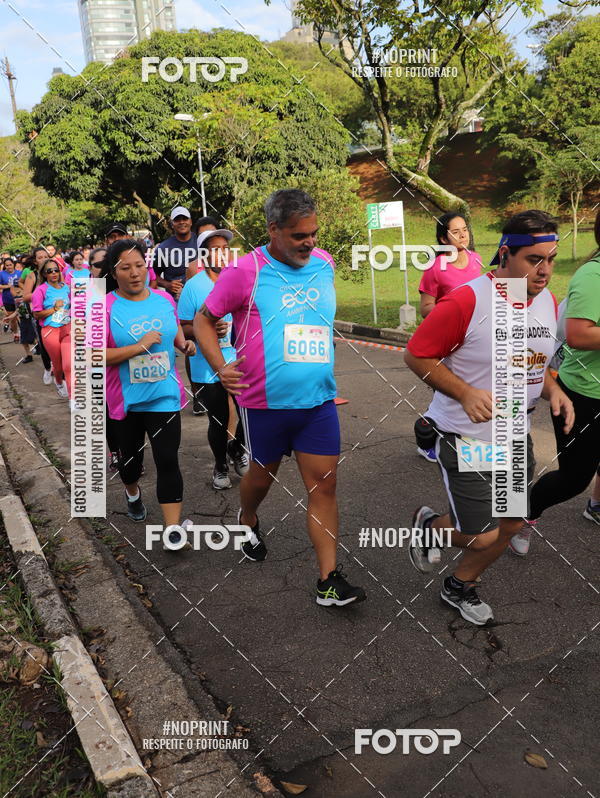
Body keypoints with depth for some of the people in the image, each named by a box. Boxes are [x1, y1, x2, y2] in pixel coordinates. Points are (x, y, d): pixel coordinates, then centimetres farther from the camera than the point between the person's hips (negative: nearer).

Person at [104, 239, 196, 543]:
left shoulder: (164, 299, 1)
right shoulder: (105, 307, -12)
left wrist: (184, 344, -1)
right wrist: (139, 347, -24)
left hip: (165, 395, 1)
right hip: (125, 399, -1)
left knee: (168, 460, -4)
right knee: (131, 455, 20)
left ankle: (172, 528, 2)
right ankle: (132, 493, 52)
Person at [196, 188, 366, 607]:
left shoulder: (324, 263, 6)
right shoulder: (246, 271, -10)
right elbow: (204, 320, -3)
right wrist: (220, 366, -18)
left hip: (319, 400, 4)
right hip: (265, 401, -3)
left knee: (324, 483, 1)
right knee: (264, 474, 17)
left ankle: (329, 580, 9)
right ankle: (248, 521, 51)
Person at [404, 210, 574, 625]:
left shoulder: (548, 303, 2)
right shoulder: (466, 302, -21)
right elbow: (416, 355, -15)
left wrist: (554, 389, -4)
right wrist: (466, 393, -25)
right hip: (465, 438, -7)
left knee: (511, 525, 15)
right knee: (482, 537, -3)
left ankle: (461, 586, 40)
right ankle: (429, 525, 32)